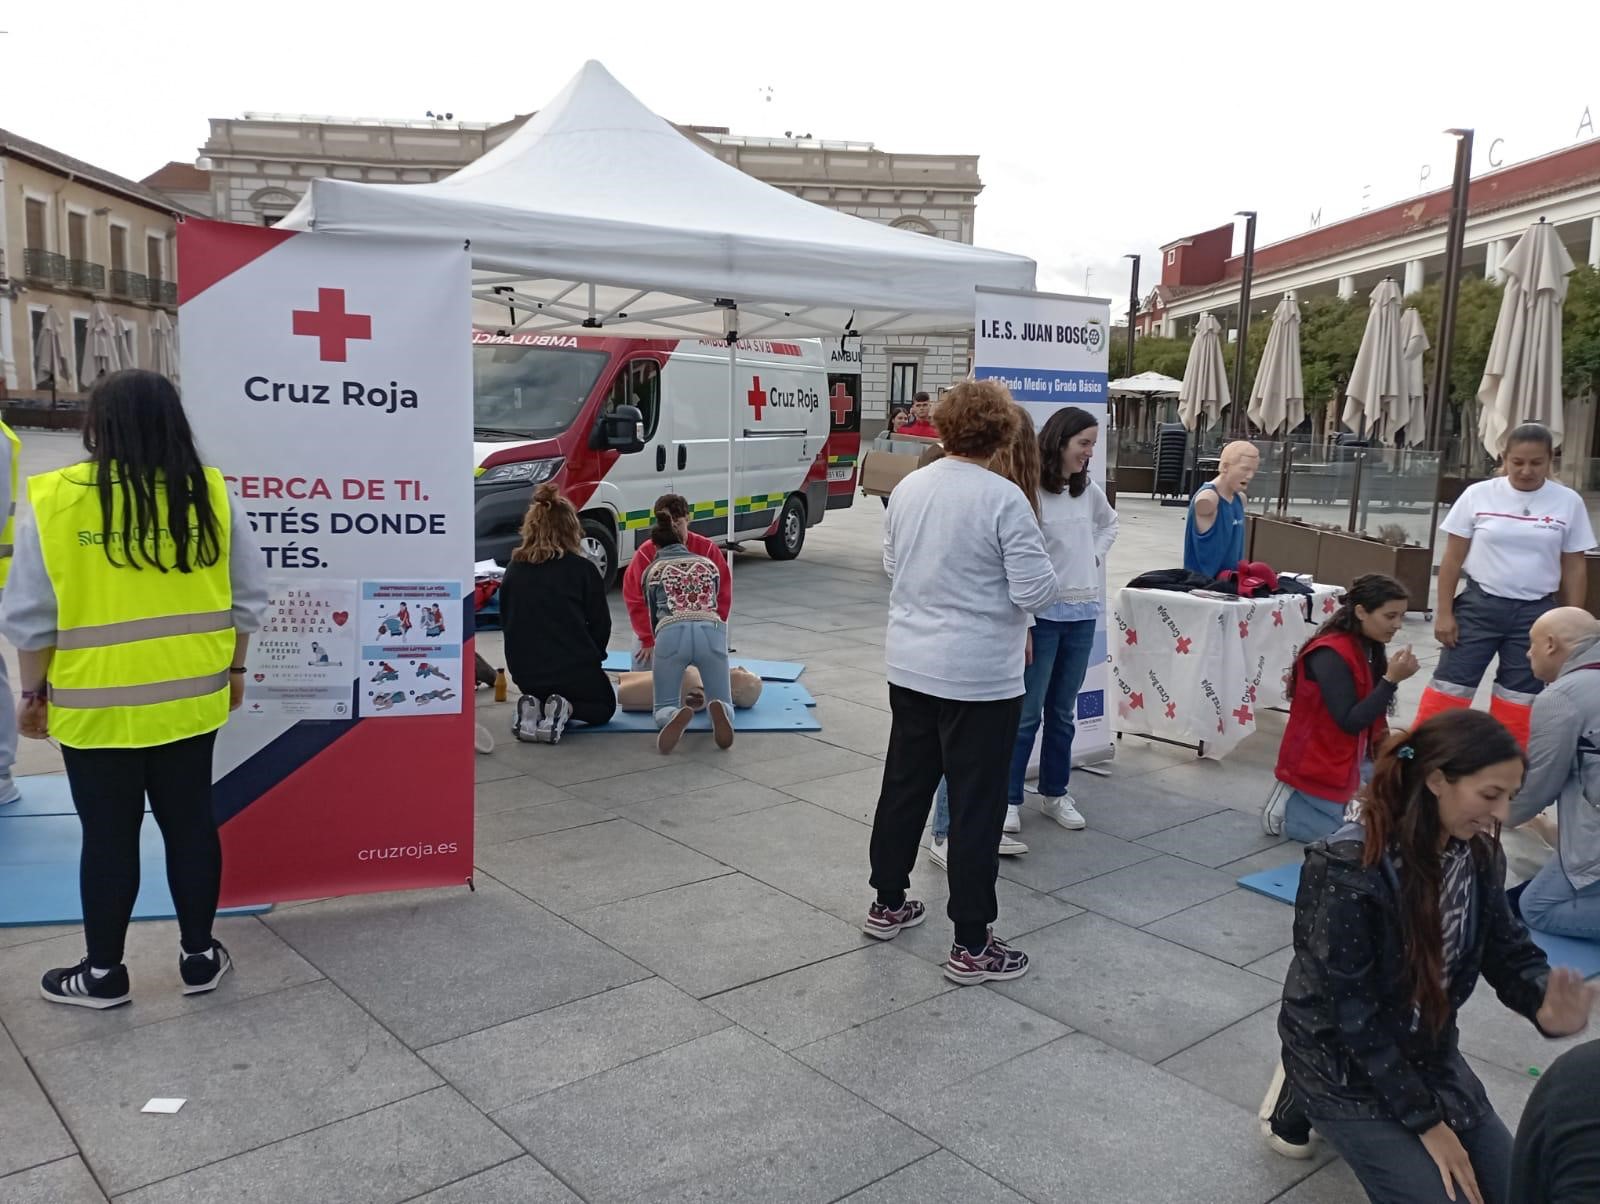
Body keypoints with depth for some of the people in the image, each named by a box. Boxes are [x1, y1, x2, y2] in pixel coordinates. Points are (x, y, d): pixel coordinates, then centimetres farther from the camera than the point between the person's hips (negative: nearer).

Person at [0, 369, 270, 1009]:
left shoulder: (57, 500, -10)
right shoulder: (211, 495, -3)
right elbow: (247, 598, 2)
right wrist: (234, 670, 15)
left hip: (95, 705, -2)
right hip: (190, 697, 2)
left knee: (108, 837, 9)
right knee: (190, 824, 13)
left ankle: (103, 973, 23)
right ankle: (200, 956, 24)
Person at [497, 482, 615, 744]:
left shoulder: (513, 569, 2)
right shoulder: (581, 568, -10)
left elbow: (506, 622, 8)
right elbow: (600, 623, -4)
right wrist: (592, 657, 14)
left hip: (525, 671, 4)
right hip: (574, 667, -4)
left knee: (539, 693, 36)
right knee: (604, 705, 25)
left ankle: (533, 708, 0)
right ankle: (566, 709, -8)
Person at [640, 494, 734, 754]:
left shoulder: (651, 571, 23)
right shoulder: (708, 563, 27)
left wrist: (653, 645, 50)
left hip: (671, 634, -1)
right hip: (712, 631, 1)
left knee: (664, 710, 12)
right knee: (724, 705, 13)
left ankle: (676, 717, -27)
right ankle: (719, 712, -27)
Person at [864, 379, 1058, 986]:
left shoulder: (908, 488, 3)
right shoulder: (1003, 498, -16)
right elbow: (1035, 591, -16)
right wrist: (1047, 577, 4)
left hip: (909, 664, 6)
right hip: (980, 675, -6)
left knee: (904, 785, 19)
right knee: (976, 805, 3)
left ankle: (887, 904, 34)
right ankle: (971, 946, 11)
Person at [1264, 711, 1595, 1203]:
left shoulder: (1478, 854, -8)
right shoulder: (1347, 870, -29)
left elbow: (1508, 951, -2)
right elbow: (1351, 1012, -25)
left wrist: (1544, 1005, -27)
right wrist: (1427, 1121, -19)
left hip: (1428, 1050, 7)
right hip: (1345, 1061, -7)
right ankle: (1306, 1103, 13)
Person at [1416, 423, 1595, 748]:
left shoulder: (1568, 503, 0)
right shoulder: (1479, 494, -4)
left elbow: (1574, 569, 6)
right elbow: (1453, 558, 0)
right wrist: (1444, 612, -3)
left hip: (1536, 613, 1)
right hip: (1479, 605, -1)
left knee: (1520, 698, 9)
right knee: (1449, 687, -1)